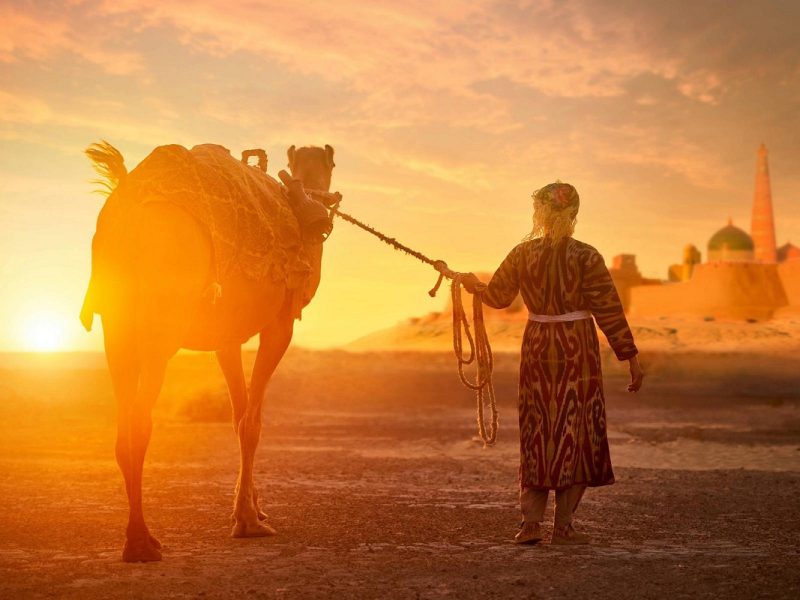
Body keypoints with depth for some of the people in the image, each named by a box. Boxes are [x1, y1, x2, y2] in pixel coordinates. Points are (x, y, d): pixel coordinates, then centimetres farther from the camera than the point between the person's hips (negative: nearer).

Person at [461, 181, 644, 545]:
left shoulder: (522, 254, -1)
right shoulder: (585, 256, -9)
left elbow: (497, 297, 12)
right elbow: (609, 311, -10)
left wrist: (474, 285, 34)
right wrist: (631, 357, -5)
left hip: (537, 349, 3)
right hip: (578, 349, -3)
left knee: (537, 432, 11)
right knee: (574, 432, 4)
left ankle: (531, 521, 9)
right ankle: (562, 526, 4)